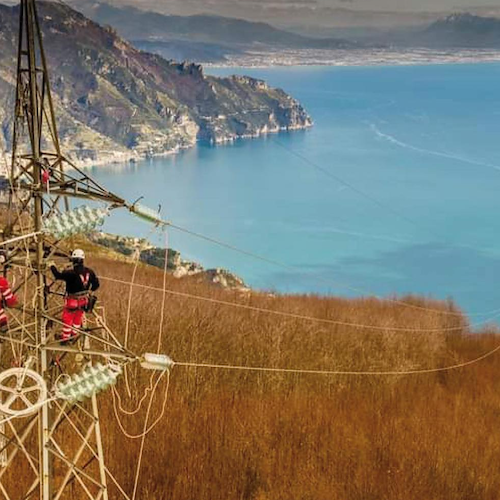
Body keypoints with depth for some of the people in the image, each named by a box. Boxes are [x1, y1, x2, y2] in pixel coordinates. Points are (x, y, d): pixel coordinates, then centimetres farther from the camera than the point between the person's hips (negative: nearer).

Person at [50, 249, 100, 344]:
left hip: (73, 300, -5)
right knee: (77, 318, 23)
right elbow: (96, 283, 3)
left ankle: (65, 338, 24)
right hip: (84, 300, 5)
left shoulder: (71, 272, -27)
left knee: (67, 319, 12)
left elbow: (58, 276, -27)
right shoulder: (89, 272, -7)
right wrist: (90, 290, 22)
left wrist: (53, 267, -10)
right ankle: (74, 336, 37)